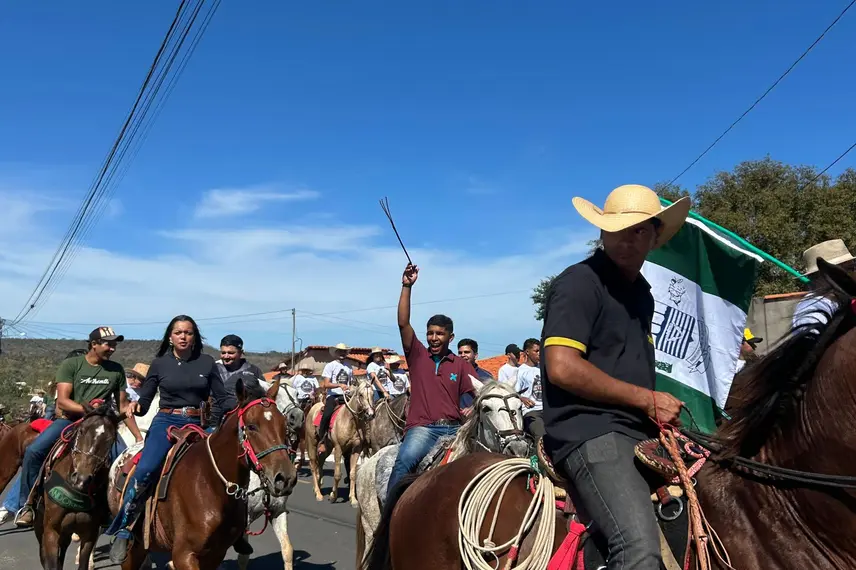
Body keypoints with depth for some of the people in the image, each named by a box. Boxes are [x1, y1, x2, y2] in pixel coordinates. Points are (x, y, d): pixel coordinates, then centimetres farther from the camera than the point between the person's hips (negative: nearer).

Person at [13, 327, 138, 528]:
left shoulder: (116, 370, 5)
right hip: (68, 420, -1)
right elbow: (62, 401, -11)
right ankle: (26, 504, -4)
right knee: (33, 451, -23)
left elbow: (123, 405, 9)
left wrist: (138, 436, 5)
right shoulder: (71, 364, -3)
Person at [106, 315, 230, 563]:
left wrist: (214, 427, -5)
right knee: (145, 470, -25)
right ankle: (123, 530, -11)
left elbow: (221, 399, 7)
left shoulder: (207, 362, 4)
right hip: (166, 422, -2)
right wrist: (136, 406, -14)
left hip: (197, 425, 2)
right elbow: (145, 400, 8)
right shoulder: (159, 363, 4)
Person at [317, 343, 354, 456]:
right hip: (333, 395, -4)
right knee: (327, 415, -27)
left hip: (346, 396, 4)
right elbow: (326, 384, -4)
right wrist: (339, 385, -18)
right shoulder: (330, 365, 5)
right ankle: (321, 441, -18)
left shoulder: (349, 367, 18)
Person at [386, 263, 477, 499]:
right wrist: (407, 286, -2)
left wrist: (473, 408, -15)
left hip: (454, 428, 2)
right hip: (422, 427, -2)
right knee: (405, 460, -29)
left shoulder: (462, 365, 14)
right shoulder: (417, 356, 11)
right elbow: (403, 324, 2)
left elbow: (475, 395, 9)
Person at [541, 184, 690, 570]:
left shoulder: (643, 294, 20)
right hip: (589, 433, -9)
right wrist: (648, 400, -12)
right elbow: (562, 368, -19)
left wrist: (663, 411, 11)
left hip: (640, 433, 10)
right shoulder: (579, 282, -8)